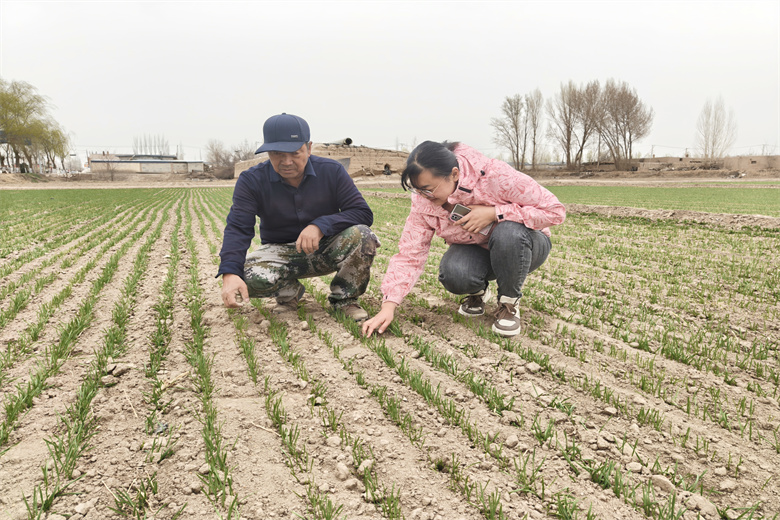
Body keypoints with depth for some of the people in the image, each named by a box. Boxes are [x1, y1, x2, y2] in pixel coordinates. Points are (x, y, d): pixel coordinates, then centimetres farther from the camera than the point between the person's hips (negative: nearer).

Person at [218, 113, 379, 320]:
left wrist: (320, 225, -32)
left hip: (327, 249, 0)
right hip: (280, 251, 0)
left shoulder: (332, 171, -9)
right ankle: (289, 293, 4)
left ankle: (344, 298, -4)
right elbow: (238, 228, -19)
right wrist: (229, 274, -38)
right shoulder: (251, 181, -10)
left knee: (362, 235, -30)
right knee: (249, 276, -33)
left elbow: (363, 213, -15)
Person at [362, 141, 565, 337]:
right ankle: (477, 292, 6)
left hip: (521, 247, -2)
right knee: (452, 274, -32)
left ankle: (508, 303, -11)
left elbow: (555, 211, -26)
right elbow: (409, 255, -18)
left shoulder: (497, 176, -30)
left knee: (509, 231, -37)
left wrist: (494, 213, -34)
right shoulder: (423, 202, -17)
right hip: (476, 251, 2)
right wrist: (388, 306, -30)